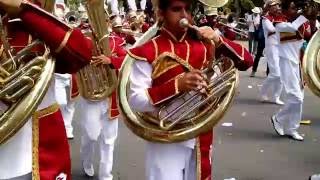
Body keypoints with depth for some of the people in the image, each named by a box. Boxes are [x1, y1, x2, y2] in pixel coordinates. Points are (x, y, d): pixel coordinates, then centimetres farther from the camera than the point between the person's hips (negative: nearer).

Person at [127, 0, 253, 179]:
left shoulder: (203, 45, 3)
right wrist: (177, 85, -26)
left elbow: (247, 61, 1)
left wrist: (219, 41, -15)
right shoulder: (149, 51, -10)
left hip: (200, 137, 5)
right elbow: (136, 100, -15)